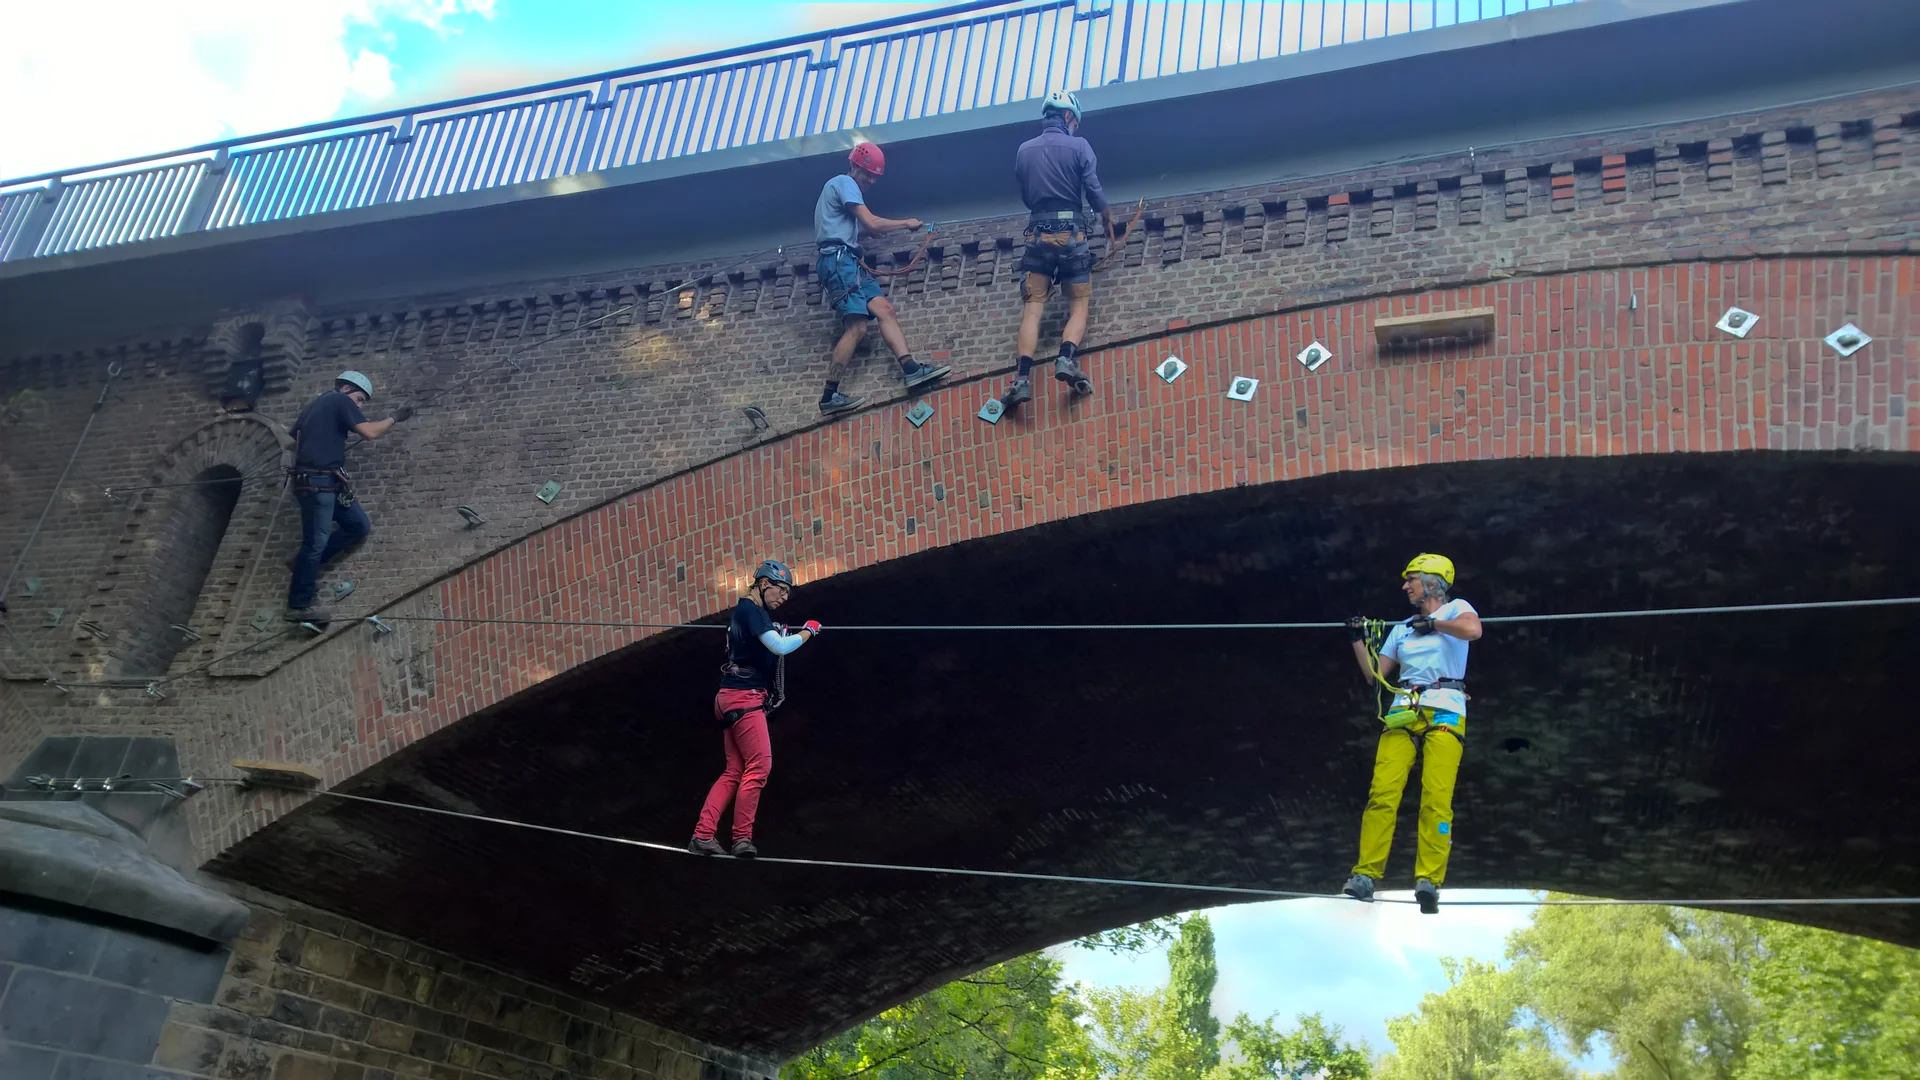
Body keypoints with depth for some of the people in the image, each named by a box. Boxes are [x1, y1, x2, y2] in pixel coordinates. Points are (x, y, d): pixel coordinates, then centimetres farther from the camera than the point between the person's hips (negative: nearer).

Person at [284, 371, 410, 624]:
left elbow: (295, 443, 28)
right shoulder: (341, 401, -2)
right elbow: (369, 432, -12)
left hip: (328, 482, 10)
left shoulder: (313, 406, 24)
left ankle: (307, 563, 16)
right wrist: (394, 419, 1)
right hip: (318, 481, -10)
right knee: (316, 541, -8)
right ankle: (298, 606, -4)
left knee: (360, 526, 12)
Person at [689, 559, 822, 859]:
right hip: (744, 698, -10)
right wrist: (809, 631, -7)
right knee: (759, 766, -7)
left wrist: (778, 634, 12)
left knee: (734, 772, 7)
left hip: (737, 699, 10)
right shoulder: (751, 609, -10)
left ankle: (703, 835, 3)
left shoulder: (745, 611, 20)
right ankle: (742, 838, -3)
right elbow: (780, 647, -20)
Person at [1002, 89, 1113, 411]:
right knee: (1079, 304, 5)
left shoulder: (1024, 150, 10)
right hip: (1070, 233, -2)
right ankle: (1067, 358, -22)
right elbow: (1093, 191, 1)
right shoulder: (1078, 146, 0)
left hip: (1037, 234, 2)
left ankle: (1023, 378, -20)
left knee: (1032, 309, -3)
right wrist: (1108, 218, 19)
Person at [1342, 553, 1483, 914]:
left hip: (1444, 712, -4)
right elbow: (1375, 674, 24)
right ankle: (1366, 875, -14)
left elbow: (1473, 629, -15)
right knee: (1383, 792, -11)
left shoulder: (1455, 609, 10)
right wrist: (1358, 640, 15)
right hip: (1402, 714, 4)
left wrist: (1434, 623, -3)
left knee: (1436, 798, -15)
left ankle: (1428, 881, -16)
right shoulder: (1402, 629, 26)